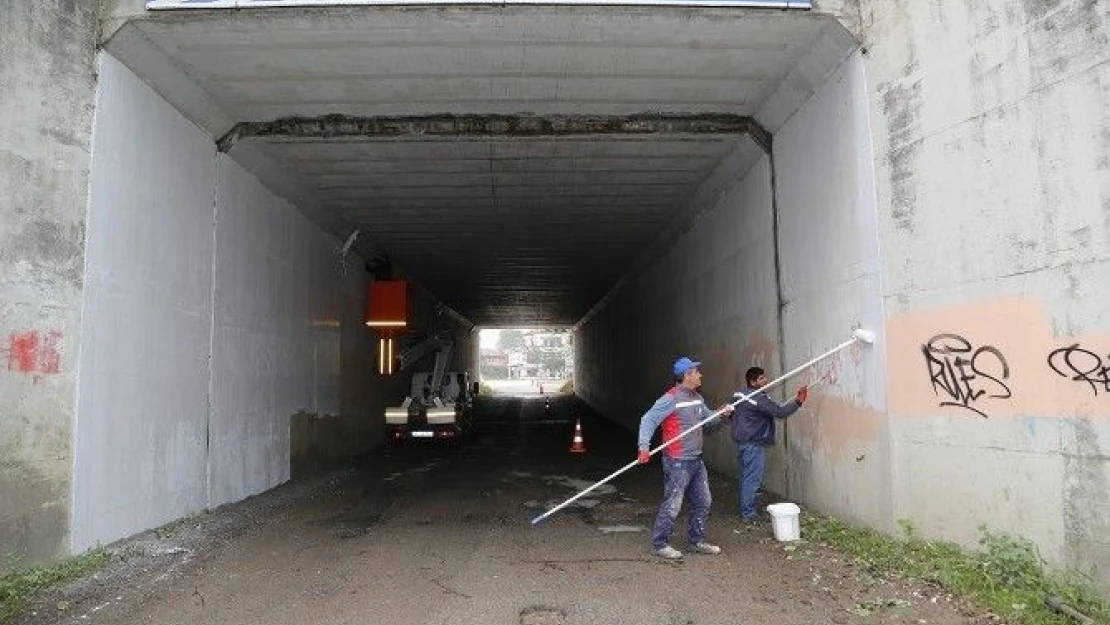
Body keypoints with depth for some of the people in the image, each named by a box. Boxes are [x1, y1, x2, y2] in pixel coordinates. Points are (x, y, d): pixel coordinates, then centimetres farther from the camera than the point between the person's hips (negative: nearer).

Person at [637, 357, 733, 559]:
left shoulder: (697, 398, 12)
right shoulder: (671, 398, -15)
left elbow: (709, 423, 22)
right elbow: (648, 419, -19)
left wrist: (721, 416, 1)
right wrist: (644, 446, -29)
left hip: (696, 460, 9)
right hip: (677, 462, -9)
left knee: (703, 502, 15)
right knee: (672, 504, -4)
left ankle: (696, 540, 29)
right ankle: (660, 544, 8)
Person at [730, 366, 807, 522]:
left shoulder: (738, 395, 9)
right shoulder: (760, 398, -19)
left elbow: (731, 414, 19)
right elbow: (780, 412, -25)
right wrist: (798, 402, -28)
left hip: (741, 441, 9)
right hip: (754, 444, -9)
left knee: (745, 477, 16)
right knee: (752, 479, -2)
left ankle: (745, 508, 25)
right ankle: (748, 513, 4)